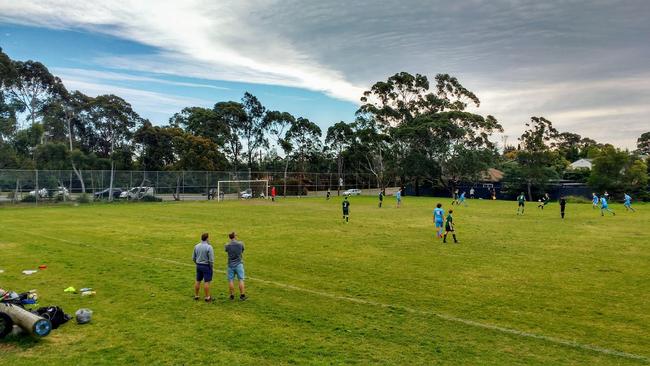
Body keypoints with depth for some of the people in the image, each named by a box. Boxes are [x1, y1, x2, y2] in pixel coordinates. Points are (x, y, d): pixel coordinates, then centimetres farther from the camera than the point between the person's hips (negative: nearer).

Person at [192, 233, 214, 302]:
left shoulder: (196, 246, 1)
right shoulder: (209, 247, -18)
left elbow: (193, 258, 9)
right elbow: (211, 259, -18)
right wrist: (211, 267, -3)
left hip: (198, 266, 6)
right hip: (206, 266, -6)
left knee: (198, 281, 15)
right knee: (206, 282, 1)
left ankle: (196, 296, 25)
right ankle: (207, 297, 8)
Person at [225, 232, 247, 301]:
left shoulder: (227, 246, -7)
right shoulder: (240, 244, -7)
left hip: (231, 265, 1)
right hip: (239, 264, -1)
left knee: (231, 280, 9)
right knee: (241, 280, 4)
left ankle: (232, 296, 14)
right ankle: (242, 295, 5)